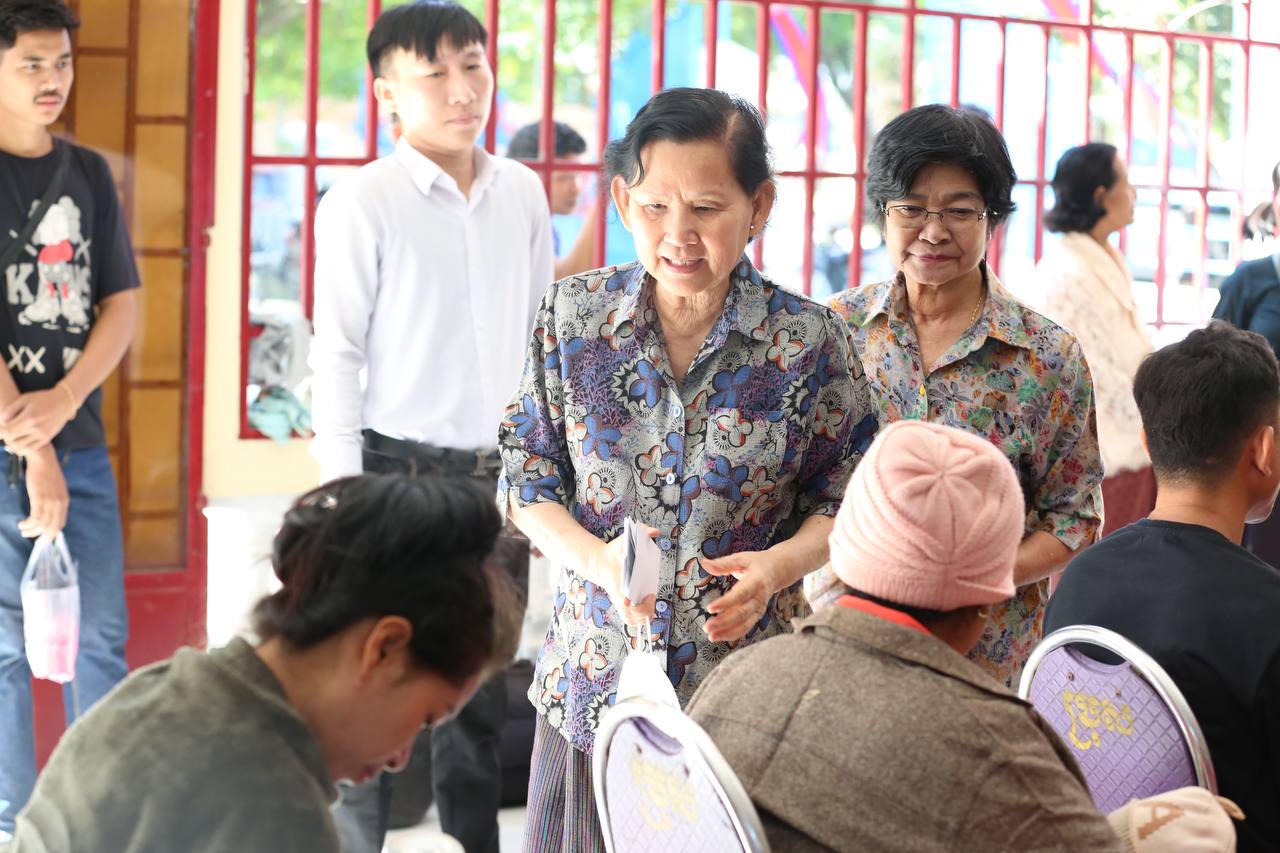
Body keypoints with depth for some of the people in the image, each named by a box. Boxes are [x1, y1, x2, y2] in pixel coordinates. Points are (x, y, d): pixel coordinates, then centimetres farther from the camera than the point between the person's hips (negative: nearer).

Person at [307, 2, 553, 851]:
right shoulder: (364, 203, -8)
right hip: (401, 471, -4)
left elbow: (544, 337, 12)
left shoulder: (522, 192, 6)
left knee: (481, 689, 13)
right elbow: (337, 355, -8)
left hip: (499, 476, 5)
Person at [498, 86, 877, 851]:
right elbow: (528, 475, 4)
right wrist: (598, 560, -15)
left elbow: (843, 499, 3)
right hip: (596, 673, 2)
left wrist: (781, 564, -17)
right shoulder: (573, 317, 0)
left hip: (745, 678, -1)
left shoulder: (809, 341, -5)